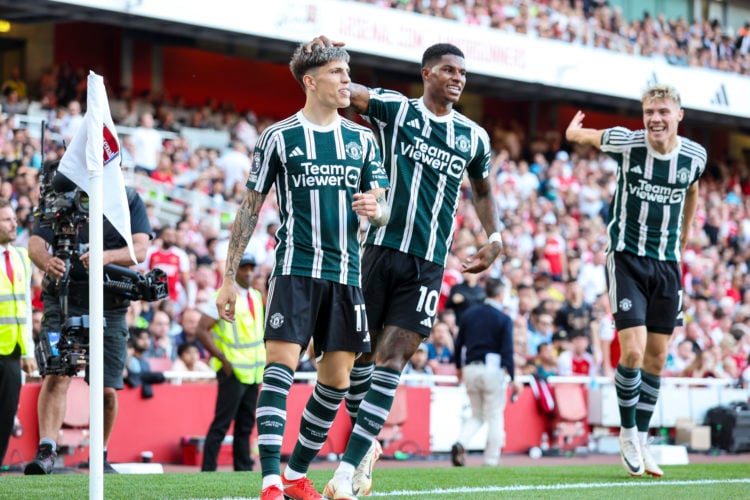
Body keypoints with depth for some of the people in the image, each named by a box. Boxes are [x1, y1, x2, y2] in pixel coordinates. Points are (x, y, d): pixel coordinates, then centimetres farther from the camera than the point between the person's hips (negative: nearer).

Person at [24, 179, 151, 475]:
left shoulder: (130, 200, 5)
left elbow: (140, 249, -8)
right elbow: (35, 243, -5)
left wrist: (108, 256, -29)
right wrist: (47, 262, -30)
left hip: (109, 304, 1)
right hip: (63, 298, -1)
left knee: (107, 389, 3)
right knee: (57, 375, -17)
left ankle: (100, 457, 20)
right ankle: (46, 451, -19)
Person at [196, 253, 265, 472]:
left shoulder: (256, 297, 14)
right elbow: (202, 330, -13)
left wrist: (262, 363, 15)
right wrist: (223, 359, -17)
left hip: (252, 371, 7)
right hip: (232, 371, -7)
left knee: (246, 424, 10)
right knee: (222, 423, -9)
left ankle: (243, 469, 14)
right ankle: (207, 470, -7)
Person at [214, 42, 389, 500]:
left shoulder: (363, 139, 12)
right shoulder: (279, 136, 1)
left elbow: (384, 209, 14)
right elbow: (250, 209, 4)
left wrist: (375, 209, -12)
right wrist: (230, 277, 0)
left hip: (346, 273, 4)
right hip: (296, 268, -4)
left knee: (337, 378, 5)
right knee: (281, 364, -15)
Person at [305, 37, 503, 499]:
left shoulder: (474, 137, 12)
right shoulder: (395, 110, 3)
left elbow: (483, 191, 30)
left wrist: (495, 236, 16)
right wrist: (320, 54, -28)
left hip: (428, 265, 1)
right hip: (382, 249, -1)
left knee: (390, 364, -8)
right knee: (360, 355, 4)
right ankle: (367, 445, 26)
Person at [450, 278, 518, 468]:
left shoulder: (469, 313, 8)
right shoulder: (504, 319, -6)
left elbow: (458, 343, 12)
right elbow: (507, 351, -11)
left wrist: (459, 367, 25)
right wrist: (512, 379, -8)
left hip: (470, 369, 5)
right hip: (493, 370, -5)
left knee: (477, 415, 15)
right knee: (495, 417, 5)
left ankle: (460, 443, -11)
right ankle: (491, 461, 4)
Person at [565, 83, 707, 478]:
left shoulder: (695, 155, -5)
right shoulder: (626, 143, -14)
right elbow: (582, 135, 11)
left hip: (667, 264, 3)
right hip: (627, 258, -3)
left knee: (656, 359, 6)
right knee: (633, 352, -15)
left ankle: (641, 441, 19)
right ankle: (627, 432, 6)